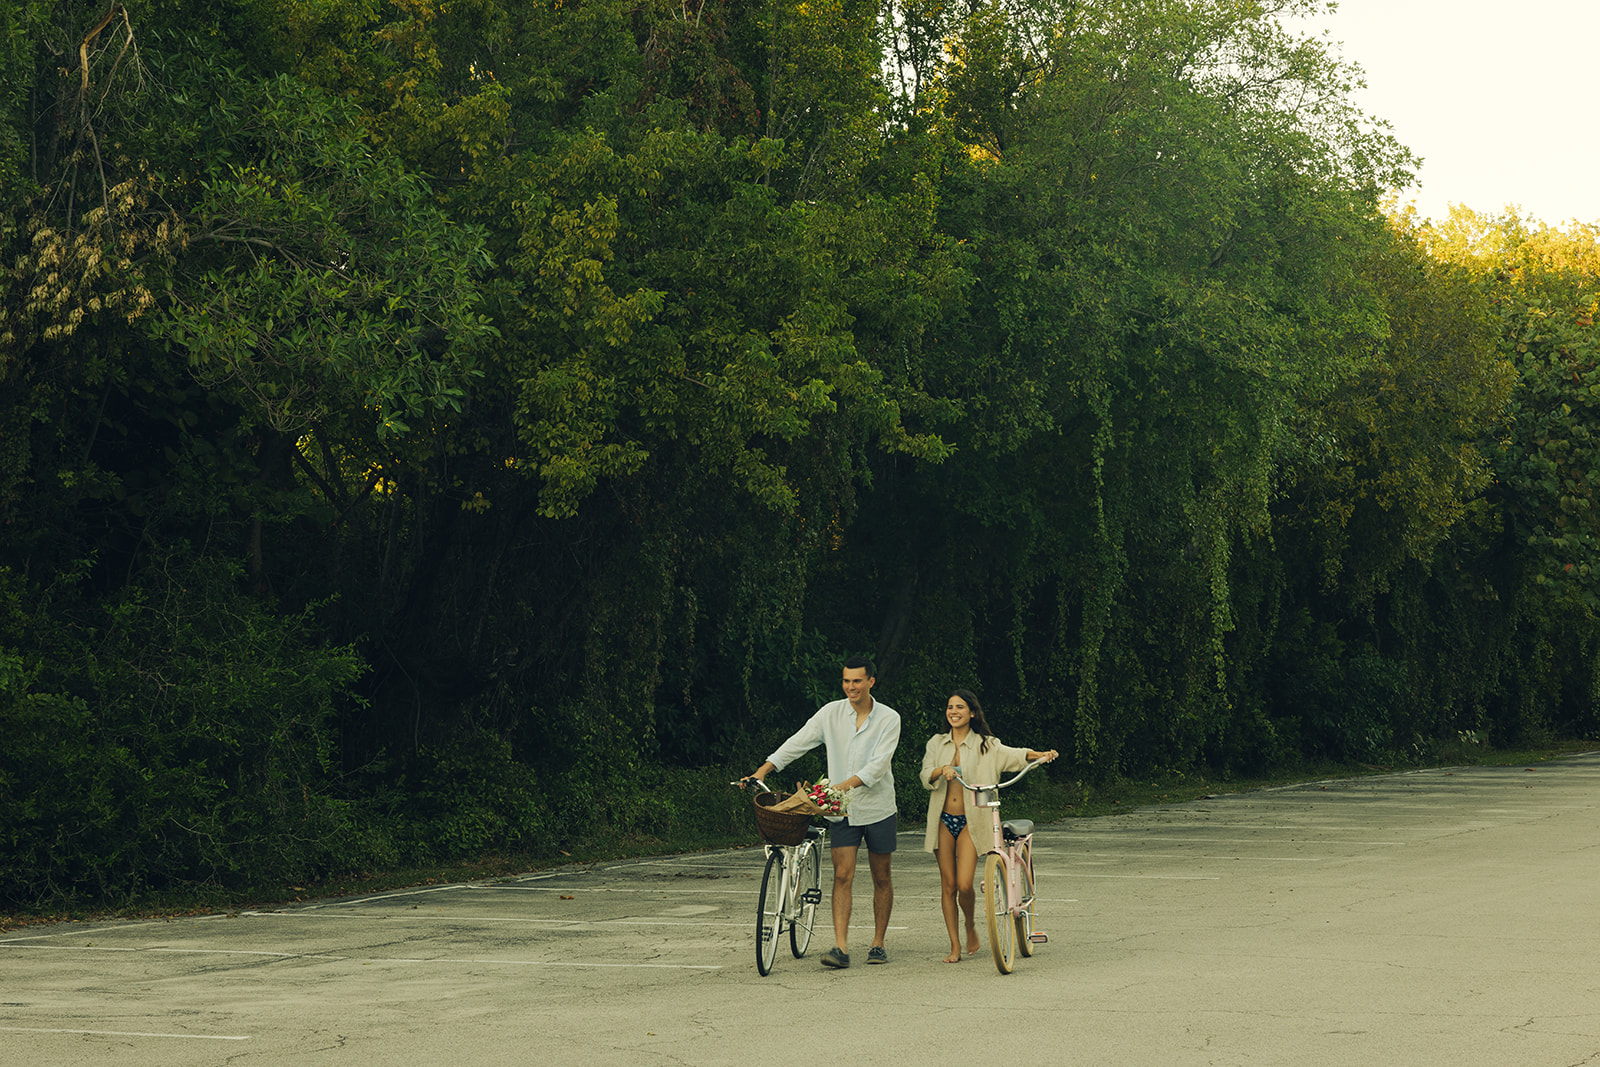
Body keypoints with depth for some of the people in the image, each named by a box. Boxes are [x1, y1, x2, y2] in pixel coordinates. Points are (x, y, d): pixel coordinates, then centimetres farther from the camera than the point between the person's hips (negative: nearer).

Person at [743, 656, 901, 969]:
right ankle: (840, 947, -14)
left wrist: (846, 785, -30)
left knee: (881, 879, 8)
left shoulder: (888, 718, -6)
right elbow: (799, 742, 0)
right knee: (842, 876, -9)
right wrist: (763, 770, -10)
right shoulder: (831, 713, 0)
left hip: (877, 808, -1)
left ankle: (878, 944, 20)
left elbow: (878, 764, -17)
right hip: (842, 811, 1)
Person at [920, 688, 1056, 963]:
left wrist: (1039, 755, -34)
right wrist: (942, 770, -25)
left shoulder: (985, 745, 0)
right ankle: (955, 946, 12)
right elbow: (926, 778, -3)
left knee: (964, 884, -12)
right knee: (948, 885, 3)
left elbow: (1012, 755, -16)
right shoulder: (936, 744, 8)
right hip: (943, 821, 3)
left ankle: (971, 925, 18)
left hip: (971, 823, -3)